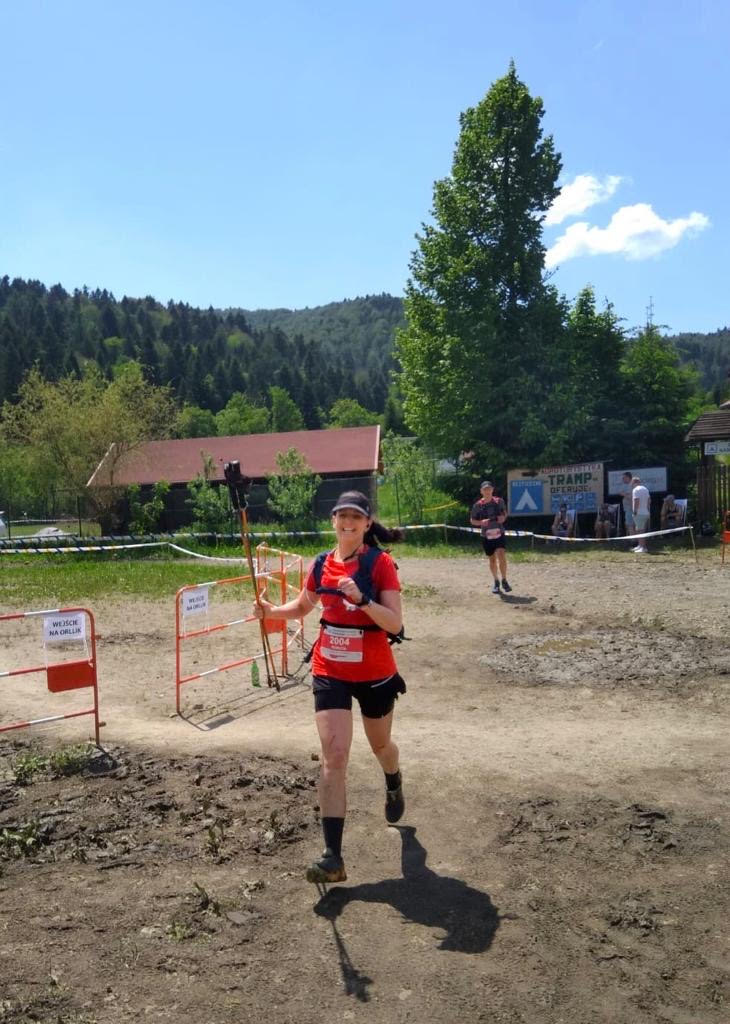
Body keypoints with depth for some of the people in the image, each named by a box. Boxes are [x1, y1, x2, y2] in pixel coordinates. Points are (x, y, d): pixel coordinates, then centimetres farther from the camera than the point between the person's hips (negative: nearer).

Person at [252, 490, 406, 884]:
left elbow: (395, 622, -21)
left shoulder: (381, 564, -14)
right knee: (333, 756, -9)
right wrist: (271, 611, -3)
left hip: (375, 673, -2)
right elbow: (302, 606, 15)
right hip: (330, 671, 2)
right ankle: (333, 857, -5)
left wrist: (362, 600, -36)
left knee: (380, 745, 21)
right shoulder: (322, 564, -1)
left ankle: (394, 785, 58)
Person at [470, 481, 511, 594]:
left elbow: (504, 512, 16)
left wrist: (503, 517, -7)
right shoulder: (478, 505, -5)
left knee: (501, 556, -17)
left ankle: (504, 581, -3)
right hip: (486, 536, 0)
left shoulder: (499, 501, -1)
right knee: (492, 559, 10)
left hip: (499, 534, 0)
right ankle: (496, 582, 28)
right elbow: (472, 520, 3)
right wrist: (481, 522, -16)